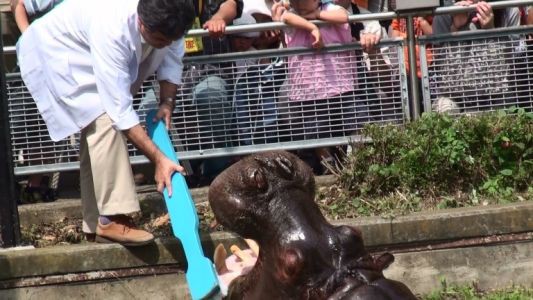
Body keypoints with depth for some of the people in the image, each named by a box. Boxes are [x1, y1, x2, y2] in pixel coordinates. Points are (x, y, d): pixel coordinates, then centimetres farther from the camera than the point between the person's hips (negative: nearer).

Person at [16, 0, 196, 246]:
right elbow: (121, 110, -40)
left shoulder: (167, 21, -24)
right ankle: (113, 219, -24)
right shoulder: (112, 31, -43)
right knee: (104, 120, -25)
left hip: (91, 56, 8)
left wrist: (166, 104, -21)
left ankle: (96, 225, 16)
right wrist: (159, 159, -41)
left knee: (98, 129, 7)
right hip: (56, 50, -8)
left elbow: (171, 58, -4)